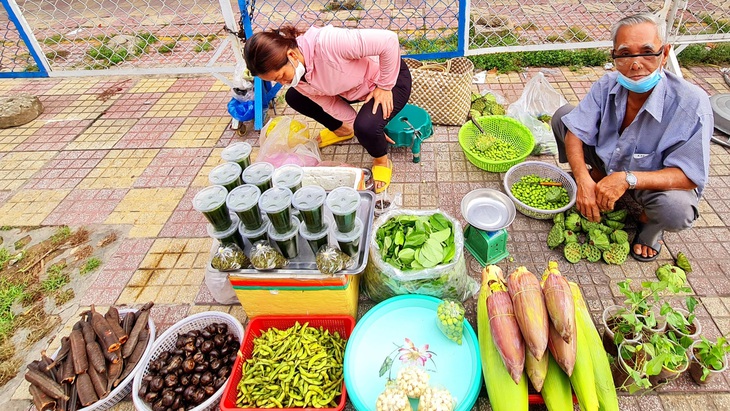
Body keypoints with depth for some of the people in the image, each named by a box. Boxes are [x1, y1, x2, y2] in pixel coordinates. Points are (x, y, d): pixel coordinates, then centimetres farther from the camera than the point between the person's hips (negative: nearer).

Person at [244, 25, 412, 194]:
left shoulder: (326, 42, -38)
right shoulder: (294, 73, -14)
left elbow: (388, 39, -34)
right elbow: (329, 103, -5)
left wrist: (384, 86, -24)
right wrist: (357, 125, -9)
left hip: (392, 78, -7)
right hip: (355, 87, 7)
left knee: (366, 127, -35)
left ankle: (382, 161, 1)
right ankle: (341, 130, 24)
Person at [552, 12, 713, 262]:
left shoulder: (692, 103, -31)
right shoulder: (608, 85, -19)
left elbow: (689, 176, -30)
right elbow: (575, 132, -18)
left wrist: (628, 179, -44)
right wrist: (583, 179, -36)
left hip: (656, 181, -3)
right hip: (608, 163, 3)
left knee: (677, 210, -39)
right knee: (562, 115, -11)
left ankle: (650, 222, 2)